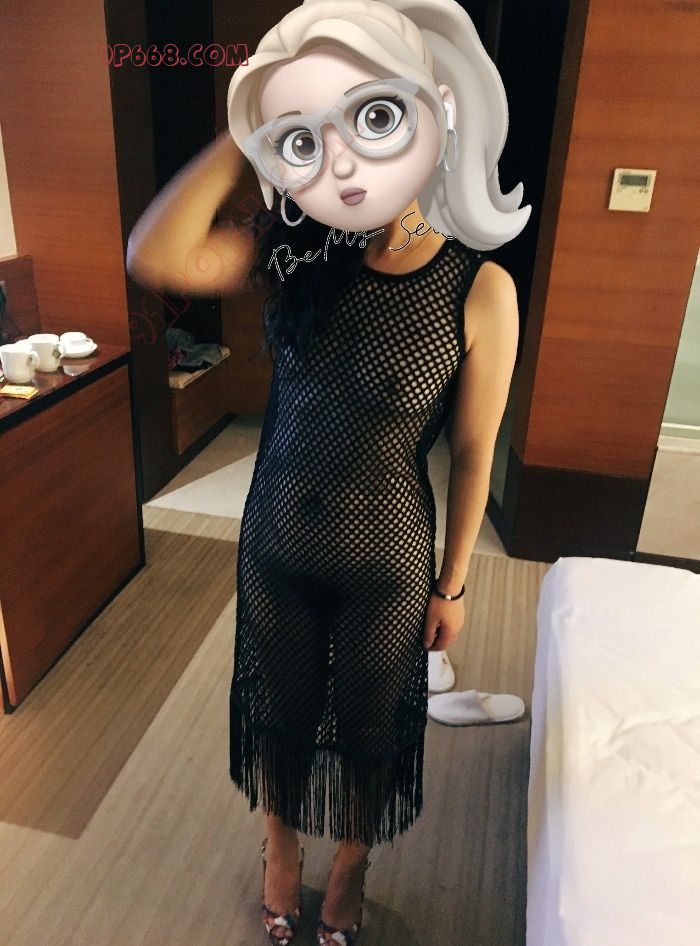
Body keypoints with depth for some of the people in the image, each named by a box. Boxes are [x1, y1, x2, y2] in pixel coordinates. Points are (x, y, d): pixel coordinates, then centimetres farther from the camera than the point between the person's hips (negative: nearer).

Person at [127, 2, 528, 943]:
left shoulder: (480, 289, -18)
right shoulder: (297, 253, -10)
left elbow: (472, 453, -9)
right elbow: (154, 257, -24)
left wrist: (452, 585, -1)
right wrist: (247, 132, -24)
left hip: (386, 563, -2)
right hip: (275, 546, 3)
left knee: (369, 726, 21)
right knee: (278, 711, 23)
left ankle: (350, 869, 53)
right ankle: (281, 847, 56)